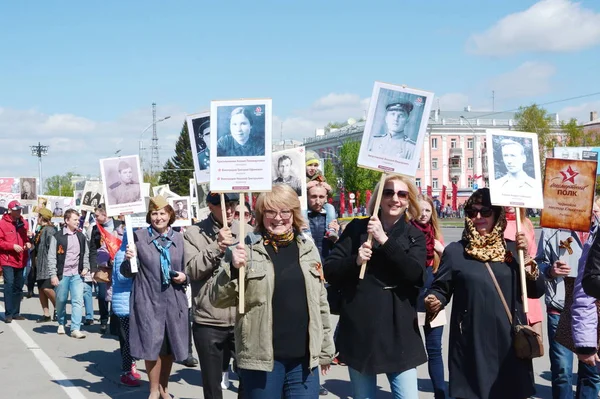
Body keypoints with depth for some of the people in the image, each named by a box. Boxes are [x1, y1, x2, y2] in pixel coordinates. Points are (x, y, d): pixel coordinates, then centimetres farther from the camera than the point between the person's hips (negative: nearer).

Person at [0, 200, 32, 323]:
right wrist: (13, 246, -18)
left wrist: (28, 243, -1)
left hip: (20, 260, 6)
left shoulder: (24, 223, 9)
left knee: (18, 286, 11)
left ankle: (16, 313, 21)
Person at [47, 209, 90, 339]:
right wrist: (53, 274, -10)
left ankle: (75, 329, -8)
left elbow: (86, 254, 19)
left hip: (77, 275, 2)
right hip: (62, 274, -2)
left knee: (78, 301, -7)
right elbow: (51, 257, -5)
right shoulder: (57, 237, -3)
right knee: (61, 301, 10)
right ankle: (61, 324, 32)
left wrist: (86, 267, 4)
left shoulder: (81, 236, 10)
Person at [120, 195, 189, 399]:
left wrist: (184, 277, -5)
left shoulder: (179, 238, 6)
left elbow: (187, 269, 16)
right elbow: (127, 272, -1)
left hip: (174, 300, 3)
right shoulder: (139, 236, -3)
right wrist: (128, 259, -21)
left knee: (170, 347, 12)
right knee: (151, 346, -1)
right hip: (148, 300, -3)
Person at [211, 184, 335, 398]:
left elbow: (320, 302, 14)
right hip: (261, 357, -3)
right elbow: (218, 299, -6)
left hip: (304, 358, 3)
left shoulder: (308, 248, 8)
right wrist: (233, 268, -23)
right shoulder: (246, 249, -4)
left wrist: (325, 349, 15)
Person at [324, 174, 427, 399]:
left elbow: (416, 274, -14)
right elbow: (329, 271, 1)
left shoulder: (414, 236, 5)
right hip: (359, 330, 0)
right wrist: (355, 261, -17)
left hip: (399, 332, 0)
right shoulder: (357, 228, 3)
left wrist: (384, 240, -19)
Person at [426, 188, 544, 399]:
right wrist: (434, 301, -19)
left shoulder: (511, 249, 7)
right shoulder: (454, 251, -1)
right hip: (472, 344, -3)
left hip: (509, 342, 3)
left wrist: (526, 258, -9)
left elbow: (536, 291, 4)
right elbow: (440, 288, 2)